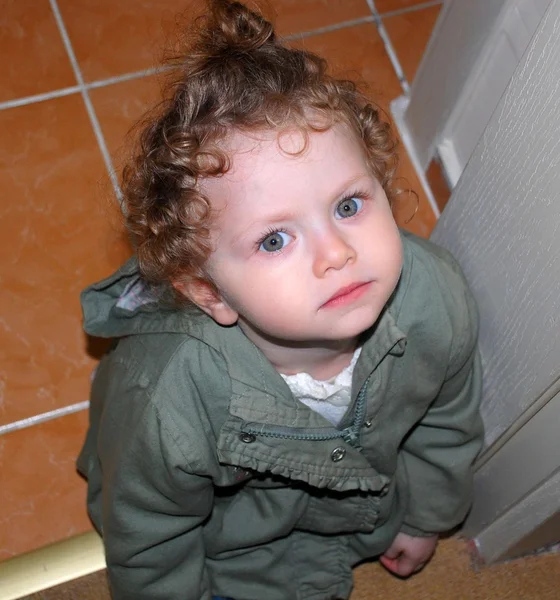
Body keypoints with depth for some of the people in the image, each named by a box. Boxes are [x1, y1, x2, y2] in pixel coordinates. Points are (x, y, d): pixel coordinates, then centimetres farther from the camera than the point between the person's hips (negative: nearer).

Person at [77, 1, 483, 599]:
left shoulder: (436, 298, -34)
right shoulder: (171, 407, -45)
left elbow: (447, 416, -9)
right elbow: (147, 548, -21)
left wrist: (427, 515, 6)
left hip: (367, 489, 3)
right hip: (232, 530, -2)